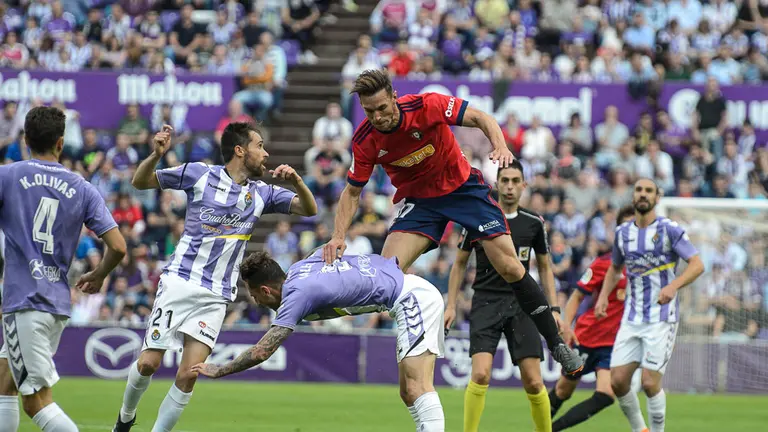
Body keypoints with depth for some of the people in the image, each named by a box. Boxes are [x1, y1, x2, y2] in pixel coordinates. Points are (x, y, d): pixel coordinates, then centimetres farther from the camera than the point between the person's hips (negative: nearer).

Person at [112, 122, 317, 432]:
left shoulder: (262, 194, 10)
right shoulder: (198, 174, 0)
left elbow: (309, 209, 5)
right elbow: (140, 182, 5)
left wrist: (295, 180, -15)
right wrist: (156, 155, -16)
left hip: (216, 297, 2)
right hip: (179, 282, -2)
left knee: (188, 375, -9)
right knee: (148, 363, -4)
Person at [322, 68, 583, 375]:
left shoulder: (426, 106, -25)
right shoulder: (364, 140, -16)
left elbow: (480, 118, -18)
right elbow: (352, 192, -5)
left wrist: (500, 146, -38)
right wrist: (338, 237, -19)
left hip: (463, 186, -2)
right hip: (419, 201, 2)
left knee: (510, 267, -9)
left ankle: (556, 344, 2)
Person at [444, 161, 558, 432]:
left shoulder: (534, 223, 5)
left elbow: (545, 267, 15)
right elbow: (460, 263, 10)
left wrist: (554, 308, 7)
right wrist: (451, 305, 4)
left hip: (522, 305, 2)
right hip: (486, 304, -2)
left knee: (534, 382, -4)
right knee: (480, 374, -18)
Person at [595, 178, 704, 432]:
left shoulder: (669, 230, -6)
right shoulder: (623, 233, 9)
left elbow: (697, 265, -10)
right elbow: (615, 268, 25)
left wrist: (674, 285, -27)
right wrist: (603, 296, 9)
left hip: (661, 318, -5)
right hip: (632, 318, 5)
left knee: (650, 383, -11)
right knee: (618, 381, -2)